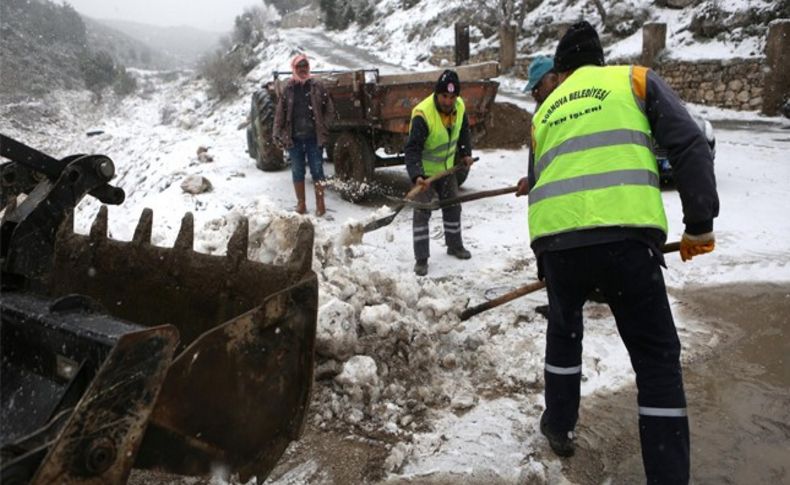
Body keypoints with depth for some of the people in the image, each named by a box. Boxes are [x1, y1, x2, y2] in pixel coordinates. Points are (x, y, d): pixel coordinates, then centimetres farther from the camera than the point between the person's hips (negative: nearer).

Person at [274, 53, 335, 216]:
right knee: (297, 171, 8)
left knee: (317, 170, 3)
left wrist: (323, 129, -5)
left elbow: (329, 110, 2)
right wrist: (278, 134, -3)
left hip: (314, 137, -1)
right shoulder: (288, 88, 4)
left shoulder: (317, 86, 1)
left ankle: (320, 204, 12)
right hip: (294, 138, 2)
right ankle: (301, 204, 19)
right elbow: (280, 113, 4)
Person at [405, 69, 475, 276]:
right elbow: (412, 149, -35)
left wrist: (466, 153, 3)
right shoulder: (423, 114, -31)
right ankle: (421, 259, 2)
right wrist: (416, 176, -46)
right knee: (422, 212, -7)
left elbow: (463, 131, 12)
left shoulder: (459, 107, -11)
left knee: (453, 207, 17)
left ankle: (455, 246, 37)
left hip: (447, 167, 6)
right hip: (424, 171, -6)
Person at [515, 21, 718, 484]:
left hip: (556, 240, 3)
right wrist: (700, 224, 7)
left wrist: (549, 265, 37)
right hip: (625, 236, -3)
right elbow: (690, 145, 3)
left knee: (564, 332, 30)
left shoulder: (544, 111, 27)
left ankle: (560, 427, 43)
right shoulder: (635, 78, 17)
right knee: (657, 358, 12)